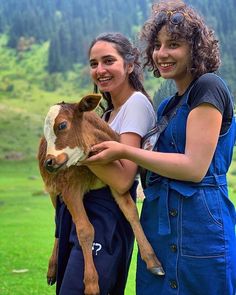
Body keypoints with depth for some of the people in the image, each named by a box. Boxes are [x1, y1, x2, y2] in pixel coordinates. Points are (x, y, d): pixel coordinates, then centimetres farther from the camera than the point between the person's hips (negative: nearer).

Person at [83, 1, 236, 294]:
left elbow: (194, 168, -16)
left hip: (199, 230, -8)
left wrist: (125, 151, -12)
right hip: (161, 230, 8)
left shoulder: (208, 87, -8)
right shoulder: (167, 106, 18)